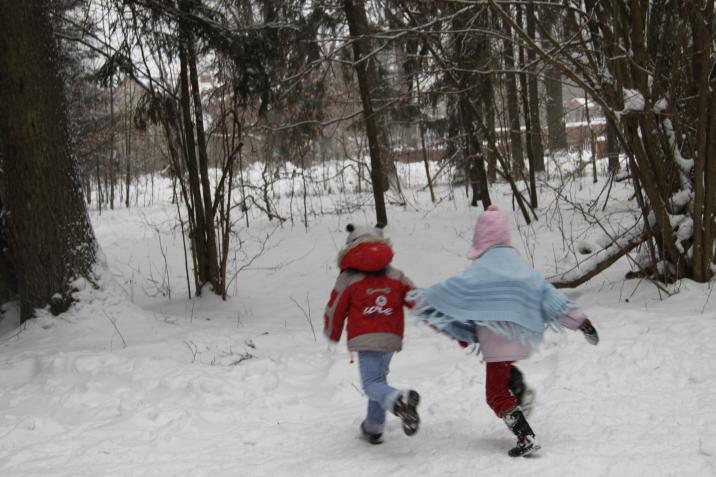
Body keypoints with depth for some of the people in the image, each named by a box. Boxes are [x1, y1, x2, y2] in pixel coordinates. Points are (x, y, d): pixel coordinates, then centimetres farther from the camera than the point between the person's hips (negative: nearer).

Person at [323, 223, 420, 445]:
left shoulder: (348, 279, 1)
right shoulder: (396, 277, 12)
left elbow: (335, 311, 5)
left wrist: (332, 336, 23)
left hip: (365, 340, -5)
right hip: (391, 338, 5)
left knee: (372, 383, -6)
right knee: (379, 378, 20)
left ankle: (399, 400, -38)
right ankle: (374, 428, 23)